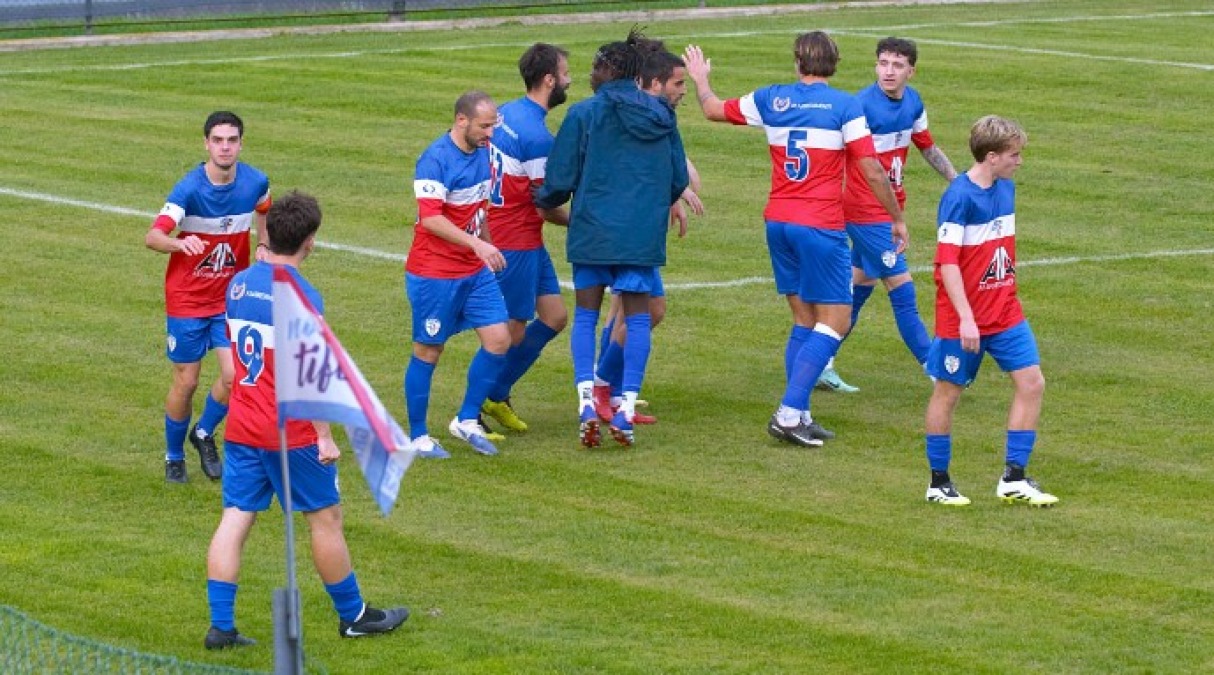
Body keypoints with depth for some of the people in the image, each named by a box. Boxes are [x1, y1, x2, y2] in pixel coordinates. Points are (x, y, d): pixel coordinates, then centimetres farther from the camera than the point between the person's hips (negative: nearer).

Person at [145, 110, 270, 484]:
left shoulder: (255, 182, -8)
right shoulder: (190, 189, -21)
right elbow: (153, 236, -32)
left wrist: (263, 246, 6)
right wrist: (180, 243, -51)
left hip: (231, 298, 3)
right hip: (187, 299, -3)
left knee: (235, 375, -10)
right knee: (186, 383, 4)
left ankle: (204, 434, 19)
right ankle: (174, 457, 28)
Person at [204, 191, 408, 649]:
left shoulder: (239, 284, 3)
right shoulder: (302, 297, -19)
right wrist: (324, 437, -14)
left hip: (241, 427, 6)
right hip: (290, 433, -6)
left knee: (235, 520, 5)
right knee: (325, 519, 8)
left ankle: (221, 626, 1)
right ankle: (353, 615, 21)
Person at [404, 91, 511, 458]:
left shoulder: (483, 152, 6)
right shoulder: (435, 159, -19)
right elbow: (431, 219, -26)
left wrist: (488, 248, 24)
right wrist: (477, 244, -32)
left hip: (475, 270, 7)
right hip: (434, 273, -7)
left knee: (498, 339, 0)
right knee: (428, 352, 2)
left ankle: (467, 420, 14)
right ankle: (418, 437, 14)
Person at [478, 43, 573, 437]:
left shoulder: (505, 114, 5)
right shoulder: (538, 137, -23)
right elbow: (546, 208, -16)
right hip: (516, 243, -9)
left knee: (554, 317, 12)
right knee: (513, 331, 1)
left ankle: (497, 396, 21)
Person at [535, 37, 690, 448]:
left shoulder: (584, 113, -6)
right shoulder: (661, 115, 6)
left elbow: (560, 180, -4)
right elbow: (679, 180, 13)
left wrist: (543, 201, 18)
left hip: (593, 230, -2)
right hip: (644, 236, 2)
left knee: (585, 316, 9)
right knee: (638, 317, 8)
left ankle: (586, 401, -7)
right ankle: (626, 410, 1)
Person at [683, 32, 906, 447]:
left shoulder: (770, 100, 6)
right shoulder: (845, 107, -7)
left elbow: (714, 110, 22)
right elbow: (872, 170, -8)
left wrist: (700, 79, 42)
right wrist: (897, 219, 3)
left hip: (778, 222, 6)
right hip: (821, 226, -6)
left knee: (805, 321, 14)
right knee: (835, 322, -1)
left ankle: (798, 417, 10)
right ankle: (789, 413, -13)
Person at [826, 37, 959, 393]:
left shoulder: (913, 103, 5)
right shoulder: (863, 105, -21)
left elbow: (928, 147, 20)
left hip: (890, 206, 9)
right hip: (866, 211, -9)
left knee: (860, 284, 14)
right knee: (901, 287, -5)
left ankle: (822, 364, 22)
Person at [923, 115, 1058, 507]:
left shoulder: (1006, 189, 6)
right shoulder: (959, 197, -18)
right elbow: (948, 262, -21)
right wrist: (965, 319, -25)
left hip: (1005, 312, 7)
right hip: (963, 318, -7)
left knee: (1031, 382, -1)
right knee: (948, 392, 6)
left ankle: (1014, 479, 5)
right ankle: (938, 483, 18)